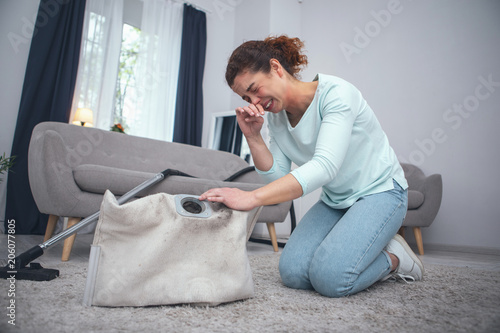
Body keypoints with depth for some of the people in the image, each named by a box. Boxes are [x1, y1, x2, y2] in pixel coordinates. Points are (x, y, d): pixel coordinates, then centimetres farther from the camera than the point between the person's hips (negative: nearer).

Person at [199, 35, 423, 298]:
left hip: (379, 191, -6)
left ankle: (394, 258, 6)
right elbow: (278, 177, -4)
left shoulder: (336, 93, -23)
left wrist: (251, 198, -48)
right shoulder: (275, 116, -1)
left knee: (329, 278, -24)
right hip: (333, 200, 7)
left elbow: (324, 166, -38)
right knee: (292, 273, -10)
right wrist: (253, 136, -18)